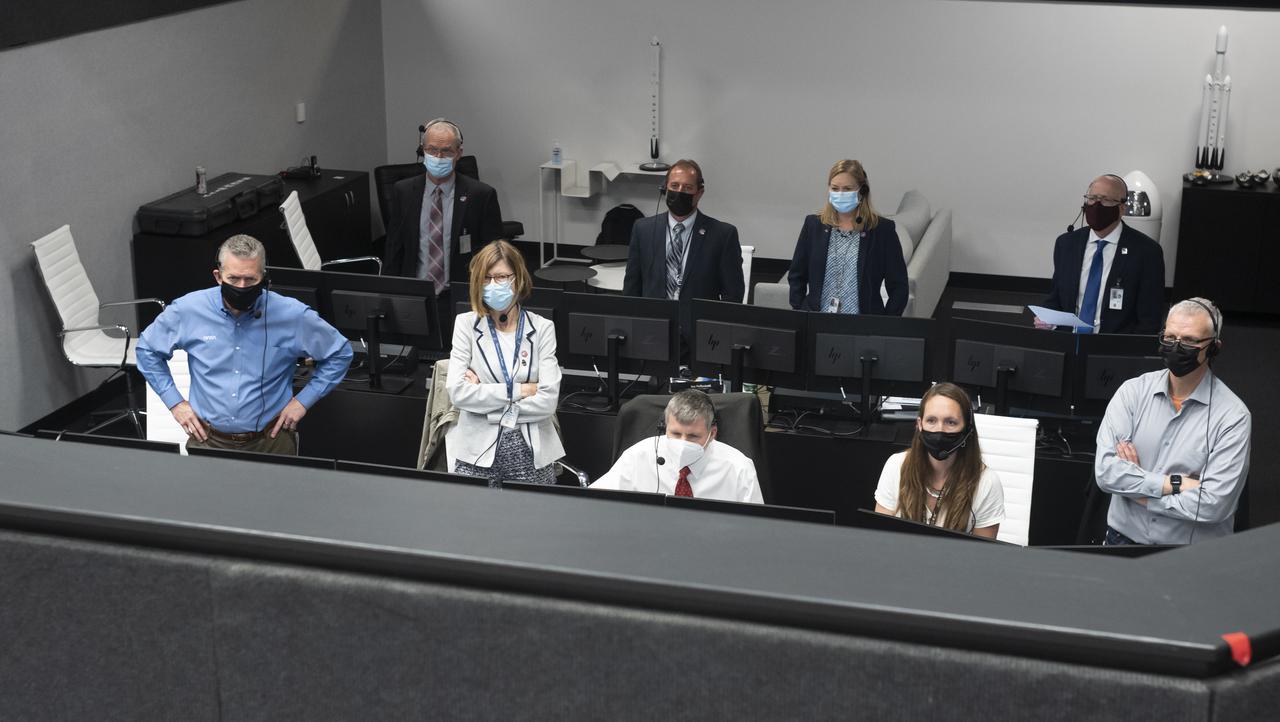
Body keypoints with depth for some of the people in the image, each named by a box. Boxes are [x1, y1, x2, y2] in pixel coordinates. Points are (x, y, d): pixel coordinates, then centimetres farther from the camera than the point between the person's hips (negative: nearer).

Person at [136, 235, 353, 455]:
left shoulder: (293, 316, -8)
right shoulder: (188, 310, -4)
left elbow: (339, 353, 7)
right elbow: (147, 349, 14)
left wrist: (303, 401, 2)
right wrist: (174, 402, 7)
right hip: (206, 438, 1)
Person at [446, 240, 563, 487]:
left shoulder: (542, 328, 1)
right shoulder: (466, 324, 2)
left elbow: (548, 400, -9)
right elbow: (457, 392, -10)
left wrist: (482, 395, -9)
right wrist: (518, 390, -12)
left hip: (530, 454, 0)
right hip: (476, 454, 0)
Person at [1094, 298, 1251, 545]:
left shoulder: (1233, 416, -5)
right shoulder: (1133, 392, 4)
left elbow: (1214, 504, -13)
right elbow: (1105, 469, -6)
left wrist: (1137, 488, -6)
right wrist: (1175, 484, -11)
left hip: (1193, 545, -2)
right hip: (1123, 536, 2)